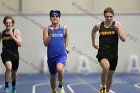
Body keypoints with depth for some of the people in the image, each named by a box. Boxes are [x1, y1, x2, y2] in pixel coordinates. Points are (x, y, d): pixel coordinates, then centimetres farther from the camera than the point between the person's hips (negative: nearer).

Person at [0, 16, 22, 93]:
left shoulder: (16, 32, -3)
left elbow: (20, 44, -12)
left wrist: (12, 36, -18)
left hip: (14, 54, 0)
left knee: (14, 71, 18)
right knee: (9, 67, -28)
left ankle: (14, 84, 49)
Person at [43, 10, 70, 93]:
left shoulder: (64, 28, 2)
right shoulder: (46, 29, -2)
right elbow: (45, 43, -9)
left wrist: (66, 46, 17)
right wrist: (51, 33, -18)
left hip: (61, 54, -1)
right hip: (51, 55, 1)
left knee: (59, 68, -31)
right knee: (53, 76, 13)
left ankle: (61, 86, -5)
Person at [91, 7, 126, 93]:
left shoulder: (117, 25, -4)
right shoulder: (99, 26, -2)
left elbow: (124, 39, -7)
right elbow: (93, 31, 22)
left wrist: (118, 30, -20)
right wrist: (93, 43, 22)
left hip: (113, 54, 2)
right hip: (102, 53, -2)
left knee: (110, 74, 15)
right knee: (106, 67, -32)